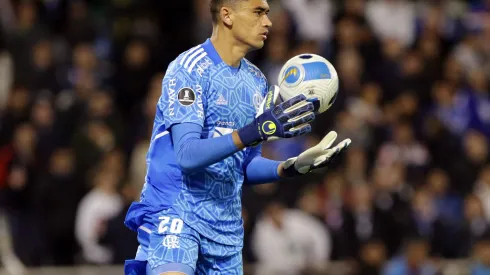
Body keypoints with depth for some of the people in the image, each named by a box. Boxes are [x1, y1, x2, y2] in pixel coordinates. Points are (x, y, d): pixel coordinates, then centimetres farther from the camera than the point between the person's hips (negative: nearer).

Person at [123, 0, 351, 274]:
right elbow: (187, 155, -21)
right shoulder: (188, 69, -10)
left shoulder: (257, 81, 12)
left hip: (226, 228, 7)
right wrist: (254, 132, -32)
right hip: (174, 214, -7)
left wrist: (290, 168, -3)